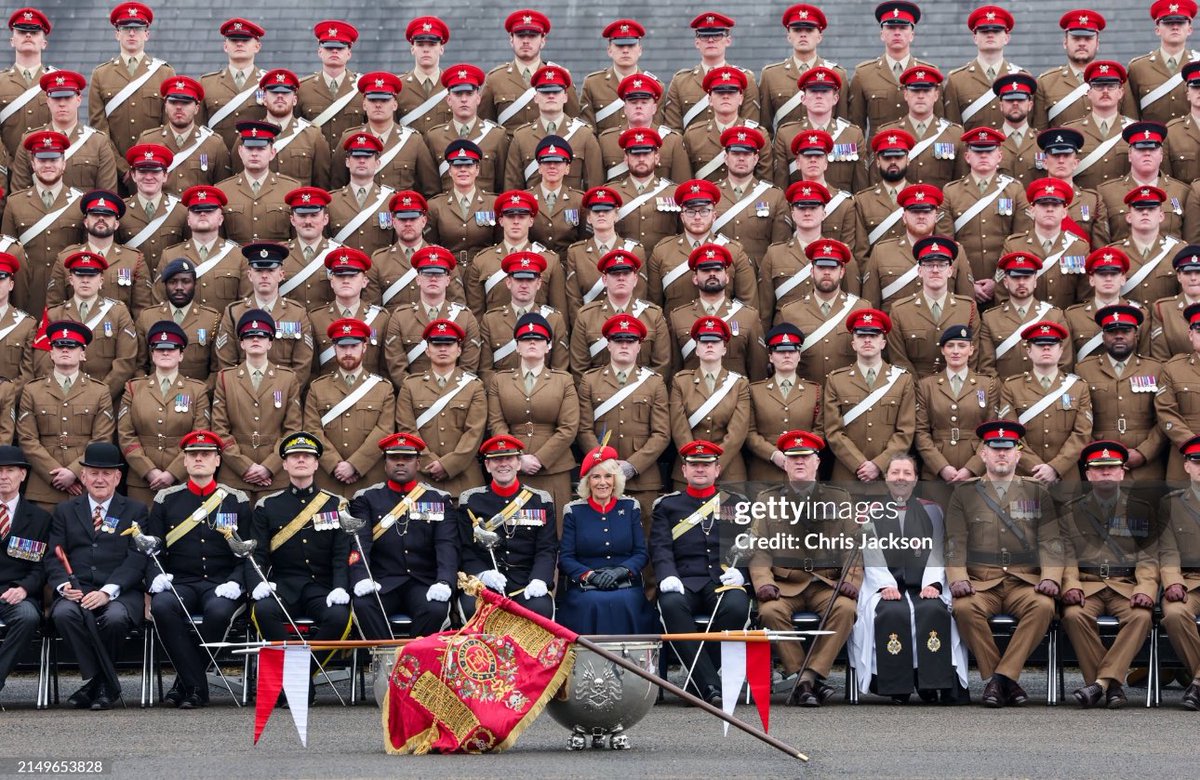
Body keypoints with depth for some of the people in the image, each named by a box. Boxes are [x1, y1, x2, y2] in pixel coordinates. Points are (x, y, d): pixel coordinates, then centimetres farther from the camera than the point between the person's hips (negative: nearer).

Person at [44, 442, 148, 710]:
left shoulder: (135, 511, 12)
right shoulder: (65, 511, 20)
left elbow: (136, 560, 0)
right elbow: (53, 557, 11)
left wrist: (108, 591, -16)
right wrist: (64, 585, -12)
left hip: (120, 592, -2)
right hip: (76, 591, 2)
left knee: (115, 617, -37)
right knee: (63, 613, -34)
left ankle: (98, 683, -11)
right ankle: (106, 683, -21)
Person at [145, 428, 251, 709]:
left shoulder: (237, 501, 10)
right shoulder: (166, 499, 12)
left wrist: (235, 583, -12)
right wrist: (156, 576, -12)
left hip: (220, 585, -1)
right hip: (179, 584, 1)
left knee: (219, 610, -36)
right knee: (162, 606, -33)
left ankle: (185, 683, -18)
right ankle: (197, 686, -26)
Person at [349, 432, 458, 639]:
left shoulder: (439, 500, 12)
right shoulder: (366, 499, 11)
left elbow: (447, 546, -1)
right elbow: (359, 543, -3)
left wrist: (445, 582, -21)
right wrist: (361, 578, -24)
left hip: (424, 584, 0)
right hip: (382, 583, 0)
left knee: (436, 609, -32)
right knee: (362, 605, -32)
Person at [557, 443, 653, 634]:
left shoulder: (630, 507, 12)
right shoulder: (573, 511, 9)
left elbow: (641, 553, 8)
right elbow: (565, 557, 4)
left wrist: (621, 571, -12)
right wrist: (590, 575, -14)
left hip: (626, 587, 1)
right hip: (583, 589, -1)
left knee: (624, 603, -30)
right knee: (592, 604, -32)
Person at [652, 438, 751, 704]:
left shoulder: (737, 504, 21)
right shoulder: (667, 506, 18)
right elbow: (660, 548, 6)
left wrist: (740, 572, -9)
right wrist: (668, 576, -15)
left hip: (725, 582, 0)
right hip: (685, 582, 0)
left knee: (736, 606, -36)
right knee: (671, 605, -36)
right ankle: (711, 688, -37)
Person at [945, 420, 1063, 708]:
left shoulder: (1037, 493, 13)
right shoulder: (964, 495, 12)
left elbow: (1050, 541, 6)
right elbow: (955, 543, 4)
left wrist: (1050, 578, -12)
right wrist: (958, 578, -14)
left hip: (1024, 582, 0)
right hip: (980, 582, 0)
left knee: (1043, 606, -33)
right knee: (963, 607, -34)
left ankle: (1000, 677, -28)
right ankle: (1006, 681, -22)